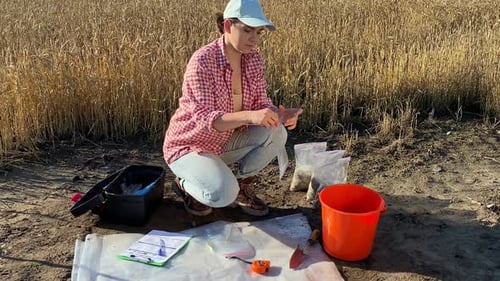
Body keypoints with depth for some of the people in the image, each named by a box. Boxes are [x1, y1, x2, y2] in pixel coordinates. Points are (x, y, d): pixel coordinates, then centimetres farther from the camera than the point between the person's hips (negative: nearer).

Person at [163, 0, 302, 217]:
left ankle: (241, 185, 6)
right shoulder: (202, 61, -26)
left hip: (224, 142, 6)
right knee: (224, 194, -30)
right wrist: (249, 116, -47)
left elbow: (260, 102, -4)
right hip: (189, 145, -6)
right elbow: (205, 119, -32)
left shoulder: (253, 60, -6)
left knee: (276, 133, -17)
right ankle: (185, 183, 5)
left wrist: (279, 114, -28)